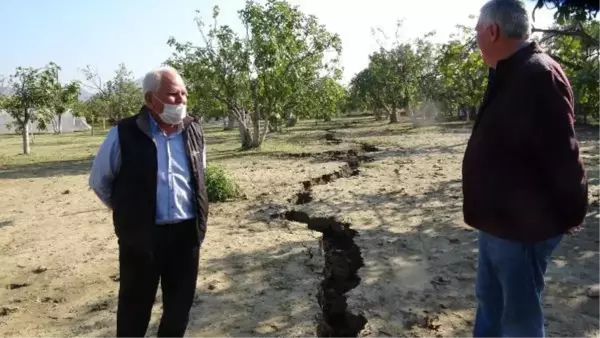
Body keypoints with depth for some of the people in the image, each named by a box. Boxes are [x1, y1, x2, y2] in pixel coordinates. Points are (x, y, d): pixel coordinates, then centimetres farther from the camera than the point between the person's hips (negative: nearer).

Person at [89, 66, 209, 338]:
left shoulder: (194, 131, 2)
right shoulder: (124, 134, -12)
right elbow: (99, 181, 2)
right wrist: (128, 211, 7)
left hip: (186, 233, 4)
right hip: (141, 236, -3)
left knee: (180, 305, 17)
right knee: (135, 307, 12)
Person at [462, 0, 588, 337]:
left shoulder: (538, 75, -23)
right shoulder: (512, 76, 10)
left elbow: (563, 154, -23)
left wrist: (571, 214, -11)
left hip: (524, 226, -10)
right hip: (499, 221, 10)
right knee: (489, 300, 23)